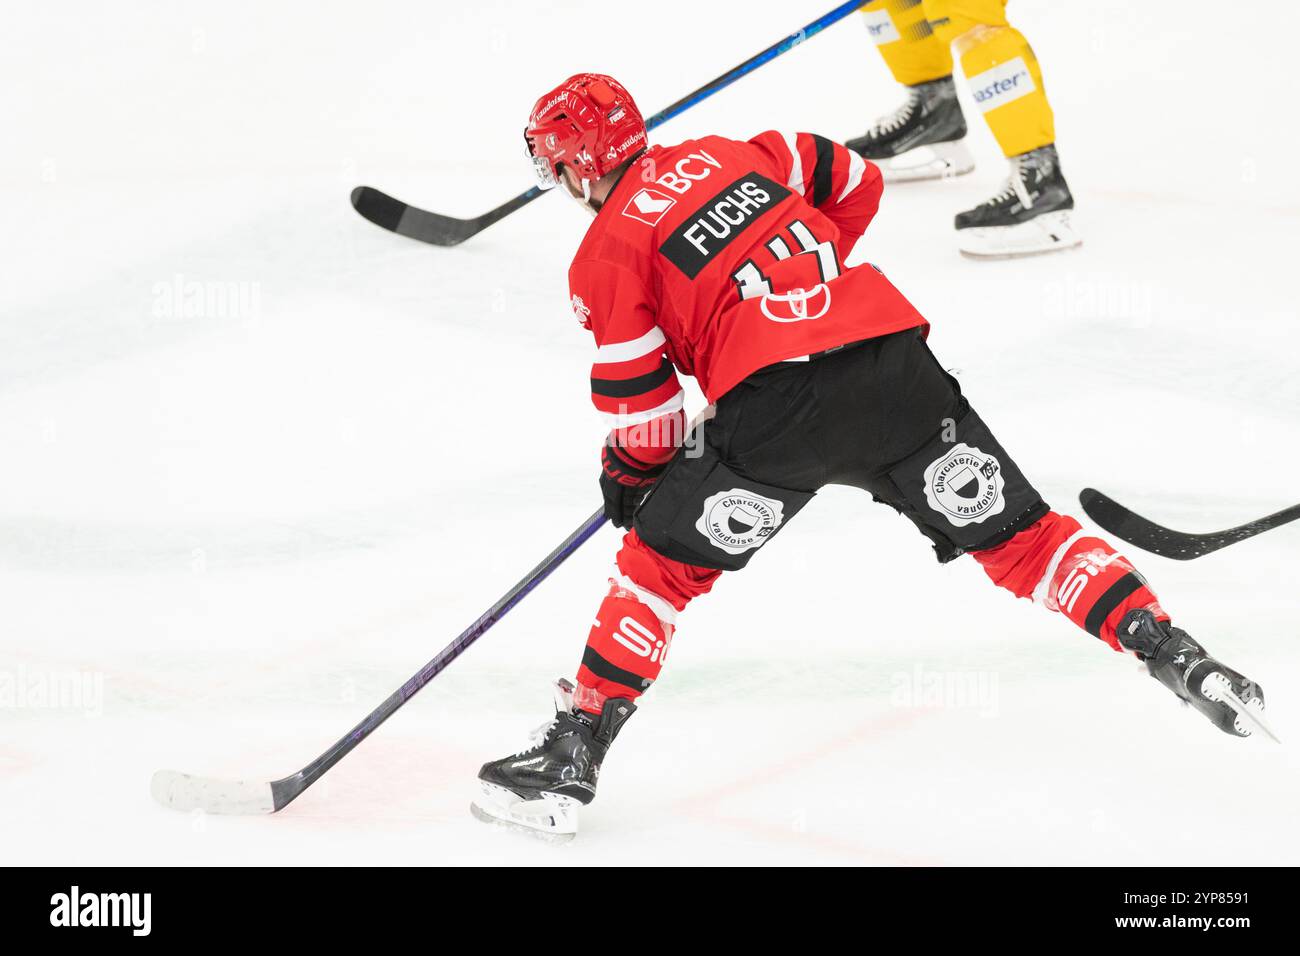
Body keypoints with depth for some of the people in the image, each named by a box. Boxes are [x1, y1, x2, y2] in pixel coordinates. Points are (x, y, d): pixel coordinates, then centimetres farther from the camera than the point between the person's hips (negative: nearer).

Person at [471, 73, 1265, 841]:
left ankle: (572, 754, 6)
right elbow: (856, 185, 27)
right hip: (894, 358, 5)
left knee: (663, 560, 9)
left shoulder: (607, 253, 6)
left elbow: (640, 400, 5)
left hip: (777, 404, -5)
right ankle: (1174, 656, 6)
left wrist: (632, 474, 24)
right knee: (1012, 533, 14)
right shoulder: (722, 155, 21)